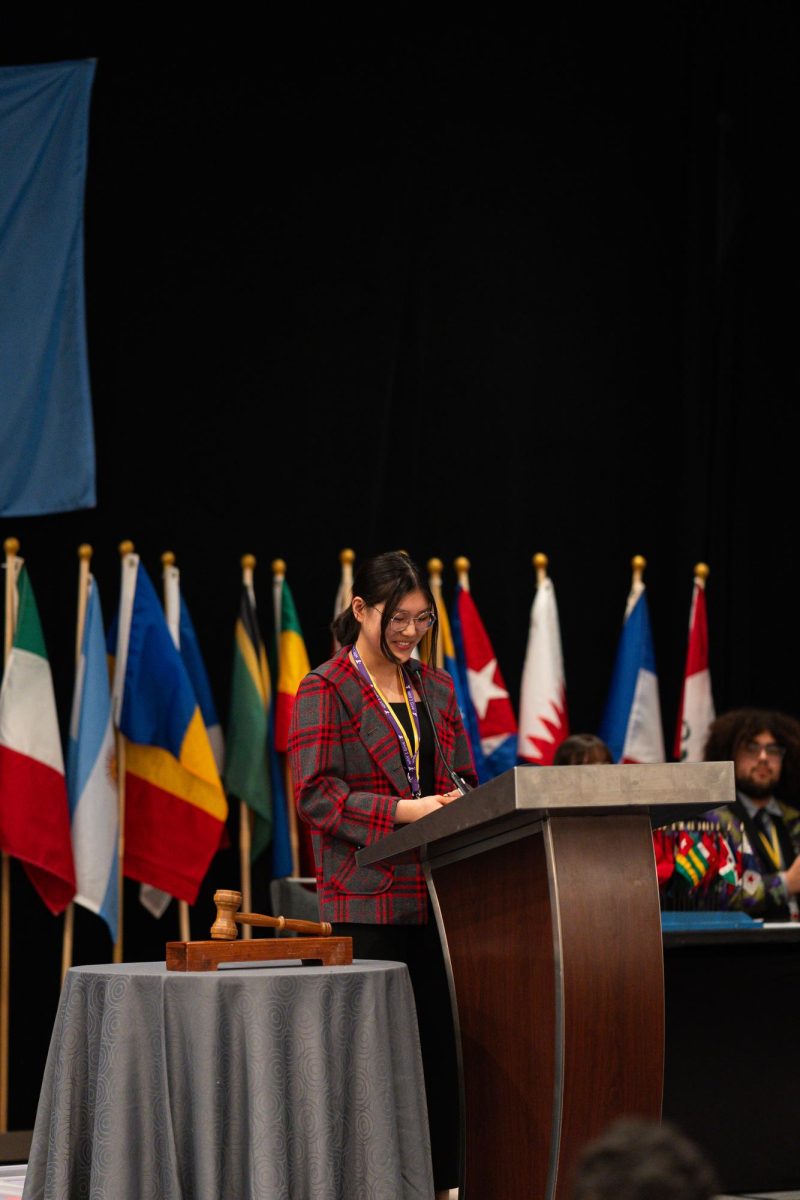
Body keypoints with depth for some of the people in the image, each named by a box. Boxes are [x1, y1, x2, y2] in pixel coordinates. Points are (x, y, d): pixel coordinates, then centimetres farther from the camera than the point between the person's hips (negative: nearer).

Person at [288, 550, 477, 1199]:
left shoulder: (436, 688, 15)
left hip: (435, 891, 6)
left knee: (441, 1038, 4)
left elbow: (464, 776, 20)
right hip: (367, 895, -6)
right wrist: (400, 812, -20)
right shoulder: (326, 689, -4)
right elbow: (315, 792, -11)